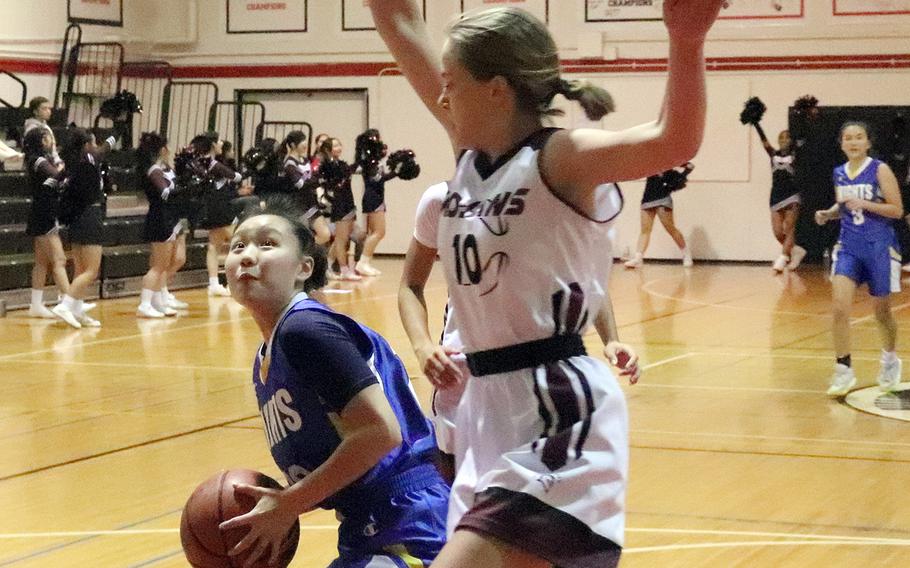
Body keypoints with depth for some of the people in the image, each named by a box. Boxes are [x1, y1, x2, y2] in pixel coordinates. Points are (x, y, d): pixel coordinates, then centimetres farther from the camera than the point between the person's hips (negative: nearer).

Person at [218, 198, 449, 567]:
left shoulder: (304, 329, -15)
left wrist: (289, 503, -17)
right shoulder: (265, 364, 14)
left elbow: (380, 430, -23)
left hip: (410, 538, -10)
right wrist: (275, 507, 2)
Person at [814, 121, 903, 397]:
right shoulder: (839, 173, 5)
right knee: (840, 309, -13)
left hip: (879, 247, -3)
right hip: (848, 247, 3)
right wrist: (828, 213, 1)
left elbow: (897, 210, -11)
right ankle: (844, 370, -5)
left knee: (882, 311, 11)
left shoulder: (880, 170, -9)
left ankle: (890, 359, 38)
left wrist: (864, 204, -22)